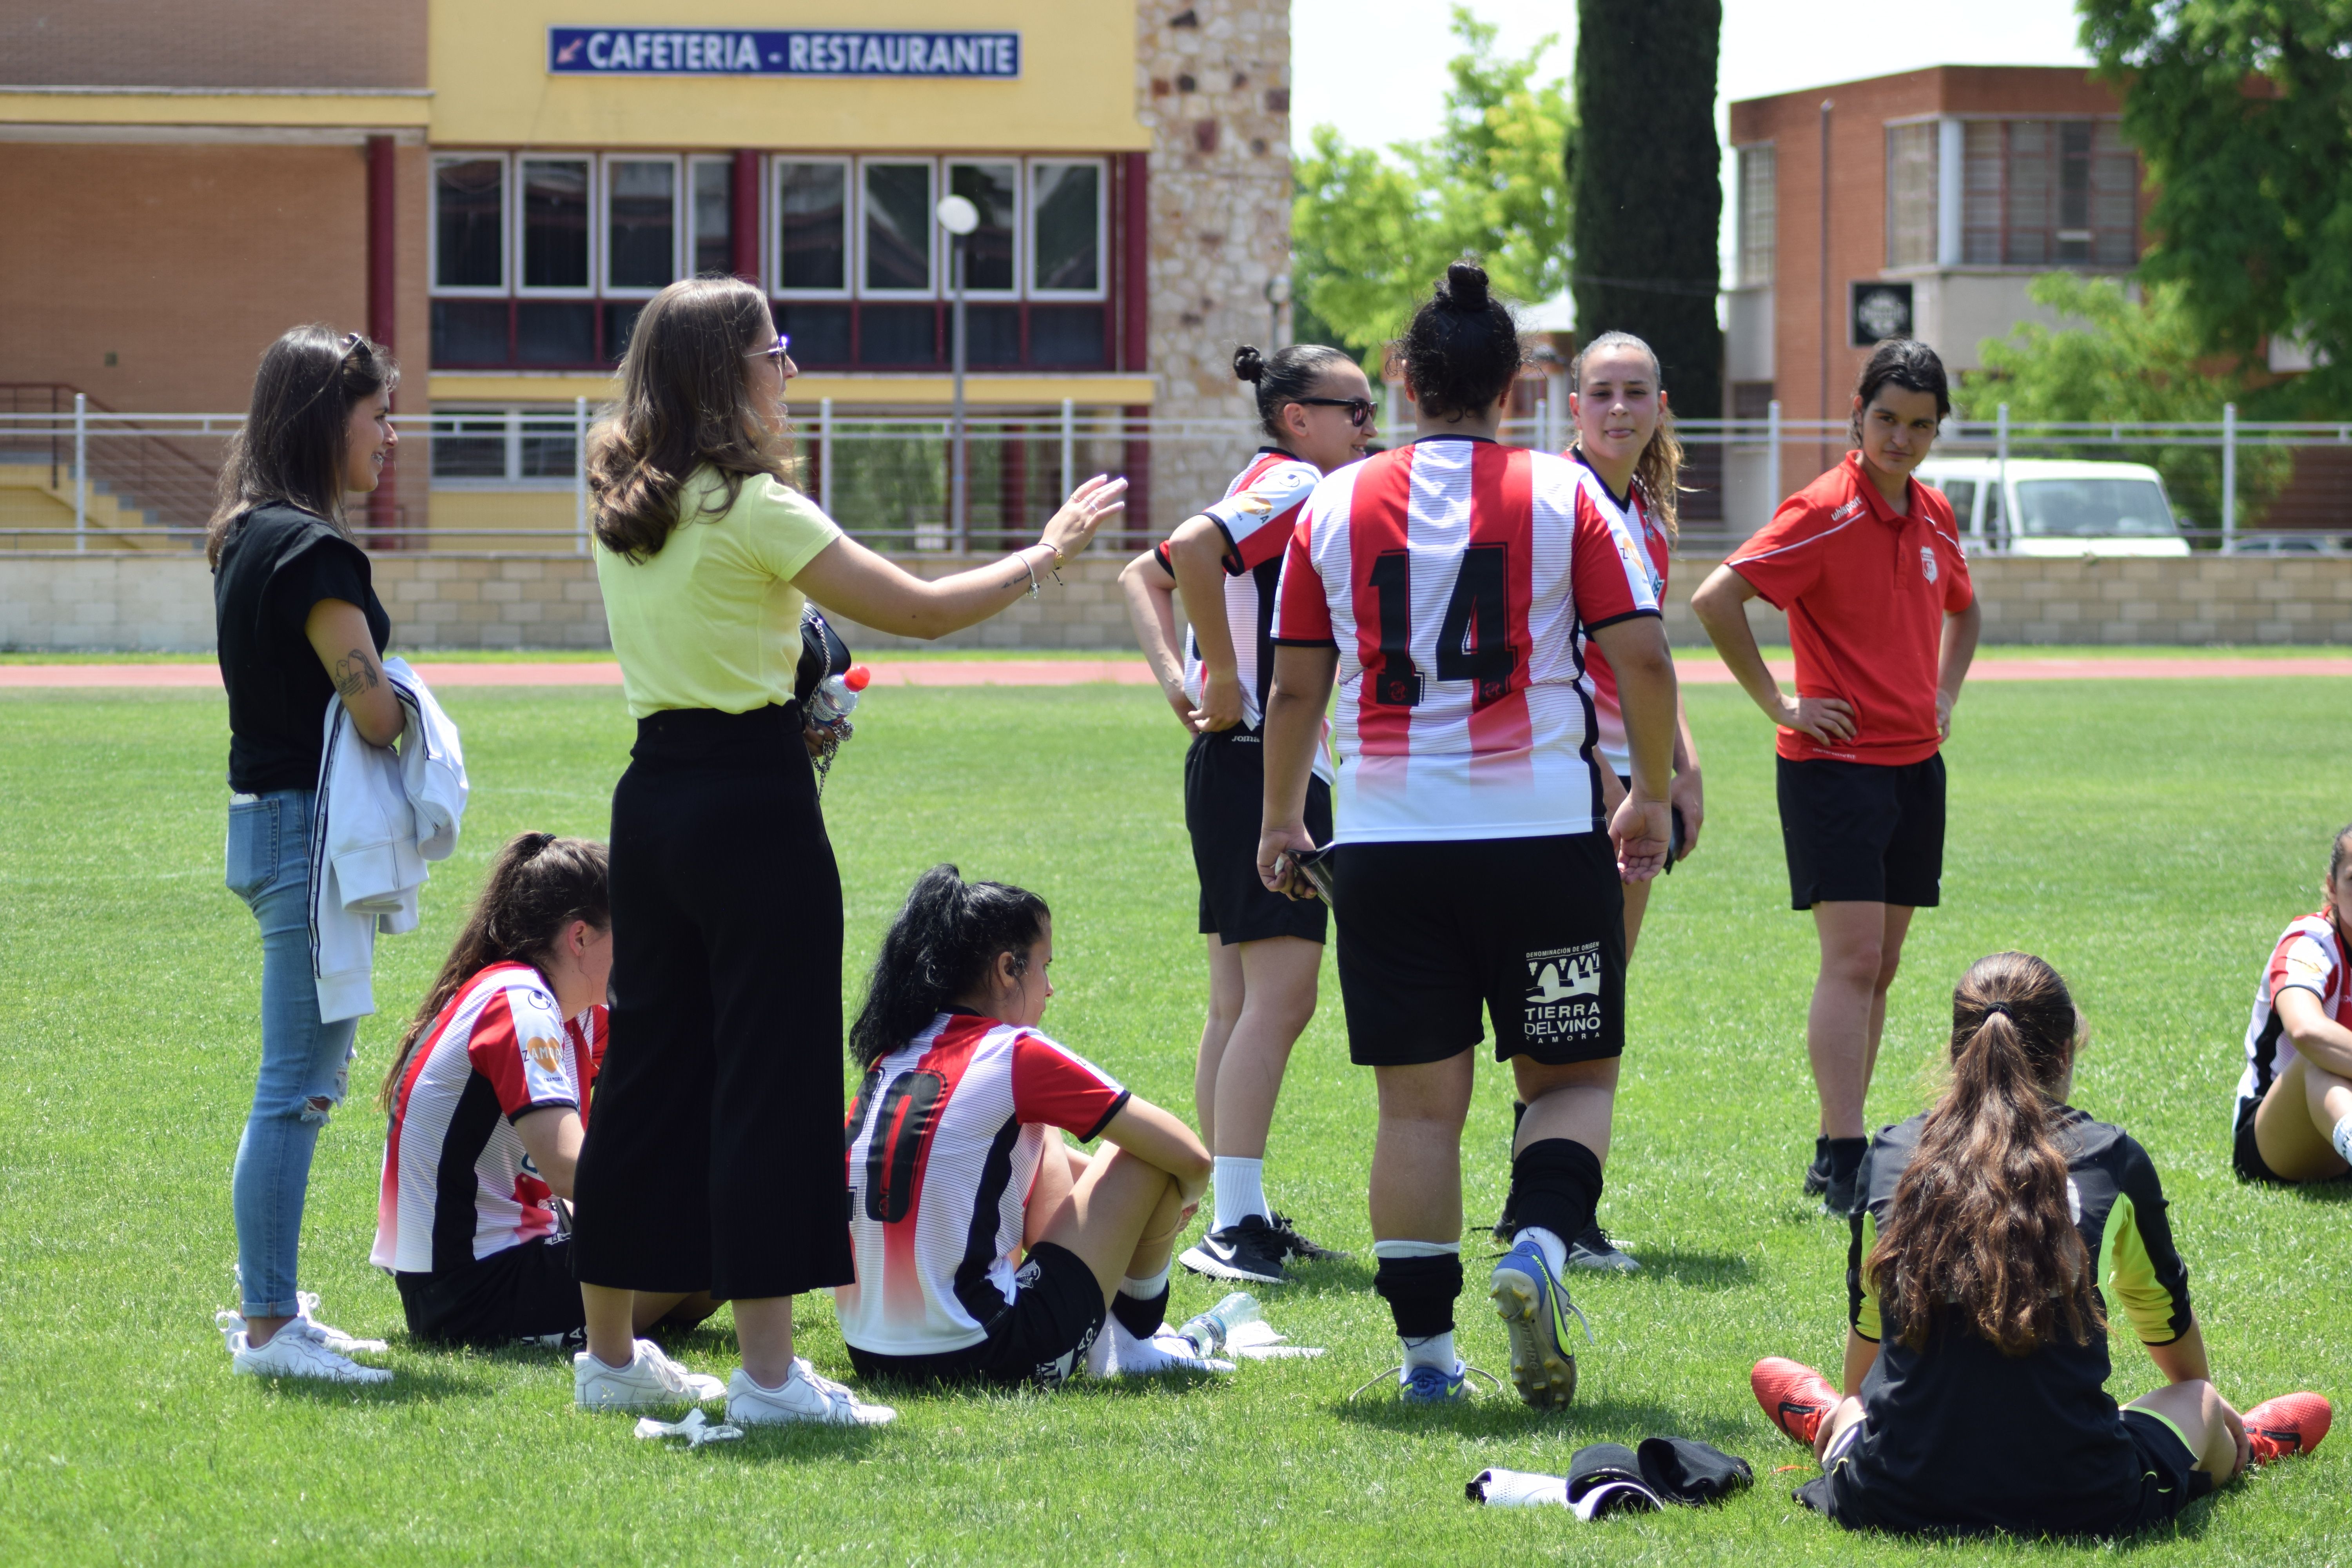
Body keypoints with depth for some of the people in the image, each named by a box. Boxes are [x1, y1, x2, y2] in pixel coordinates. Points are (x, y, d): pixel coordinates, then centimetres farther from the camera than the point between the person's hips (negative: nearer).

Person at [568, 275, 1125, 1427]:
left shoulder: (621, 504, 9)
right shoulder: (752, 507, -14)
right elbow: (916, 609, -12)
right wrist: (1043, 556, 0)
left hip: (653, 796, 8)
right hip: (753, 801, -8)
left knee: (650, 1064, 14)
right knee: (770, 1076, -3)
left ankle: (609, 1352, 20)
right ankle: (767, 1372, -3)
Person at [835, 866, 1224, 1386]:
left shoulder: (890, 1061, 11)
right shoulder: (1017, 1057, -7)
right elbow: (1190, 1158, -3)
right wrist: (1177, 1202, 18)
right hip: (978, 1357, -8)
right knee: (1148, 1158, 5)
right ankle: (1136, 1339, 25)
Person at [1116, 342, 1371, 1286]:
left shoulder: (1274, 492, 18)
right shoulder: (1293, 487, -11)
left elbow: (1143, 576, 23)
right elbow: (1190, 551, -29)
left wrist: (1178, 679, 10)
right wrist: (1223, 681, -20)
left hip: (1237, 764, 11)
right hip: (1268, 769, -11)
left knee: (1241, 1006, 11)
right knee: (1278, 997, -14)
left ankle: (1237, 1218, 15)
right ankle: (1234, 1225, -18)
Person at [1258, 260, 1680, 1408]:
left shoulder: (1336, 505, 4)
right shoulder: (1565, 496, 0)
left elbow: (1297, 685, 6)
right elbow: (1643, 661, -4)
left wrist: (1280, 818, 18)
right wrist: (1649, 797, 9)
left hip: (1386, 840, 2)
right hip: (1542, 833, -1)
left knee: (1418, 1101, 6)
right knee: (1574, 1074, 11)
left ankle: (1425, 1350, 6)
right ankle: (1538, 1244, -16)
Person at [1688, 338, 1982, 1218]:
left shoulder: (1934, 515, 10)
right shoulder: (1825, 512, -12)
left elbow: (1961, 609, 31)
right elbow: (1715, 600, -19)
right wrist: (1779, 704, -14)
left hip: (1915, 763, 7)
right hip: (1835, 760, -7)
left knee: (1880, 966, 9)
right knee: (1852, 958, -14)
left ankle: (1841, 1157, 15)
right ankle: (1841, 1164, -16)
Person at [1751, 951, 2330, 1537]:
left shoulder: (1889, 1158, 5)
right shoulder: (2113, 1160, 2)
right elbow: (2165, 1316, 22)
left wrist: (1849, 1407, 48)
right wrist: (2203, 1399, 45)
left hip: (1897, 1501, 1)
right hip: (2076, 1506, -1)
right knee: (2200, 1403, 29)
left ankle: (1825, 1423, 66)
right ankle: (2242, 1449, 58)